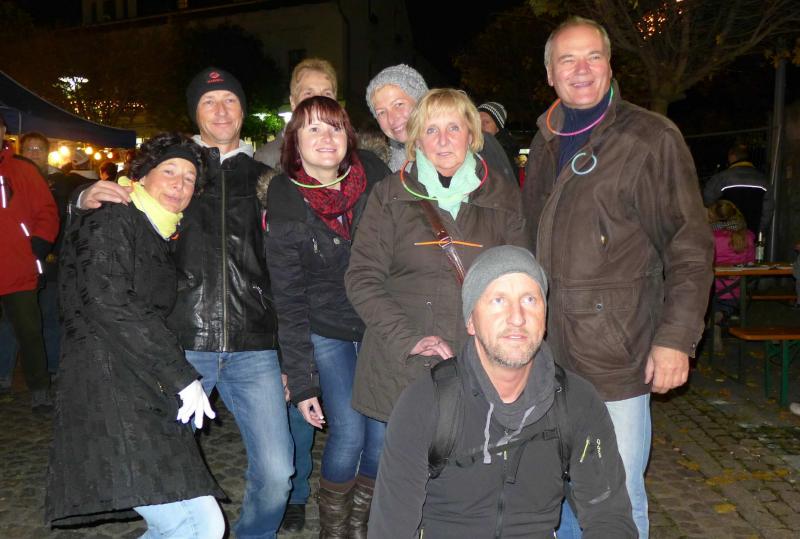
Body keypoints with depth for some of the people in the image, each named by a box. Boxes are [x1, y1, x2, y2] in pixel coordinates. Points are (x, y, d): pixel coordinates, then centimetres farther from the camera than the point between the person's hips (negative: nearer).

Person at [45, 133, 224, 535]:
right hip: (110, 392, -9)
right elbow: (107, 302, -16)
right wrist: (183, 376, -16)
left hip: (144, 399, 9)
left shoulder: (158, 240, 23)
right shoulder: (114, 221, -3)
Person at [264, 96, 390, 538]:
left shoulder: (374, 173, -8)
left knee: (383, 434, 1)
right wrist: (302, 382, -11)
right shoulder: (284, 204, -13)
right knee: (349, 433, -10)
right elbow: (289, 302, -10)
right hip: (325, 332, -2)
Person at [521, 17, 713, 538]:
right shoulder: (547, 144, 11)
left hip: (617, 357, -5)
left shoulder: (651, 138, -7)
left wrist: (677, 338, -14)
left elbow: (691, 248, -8)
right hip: (547, 354, 6)